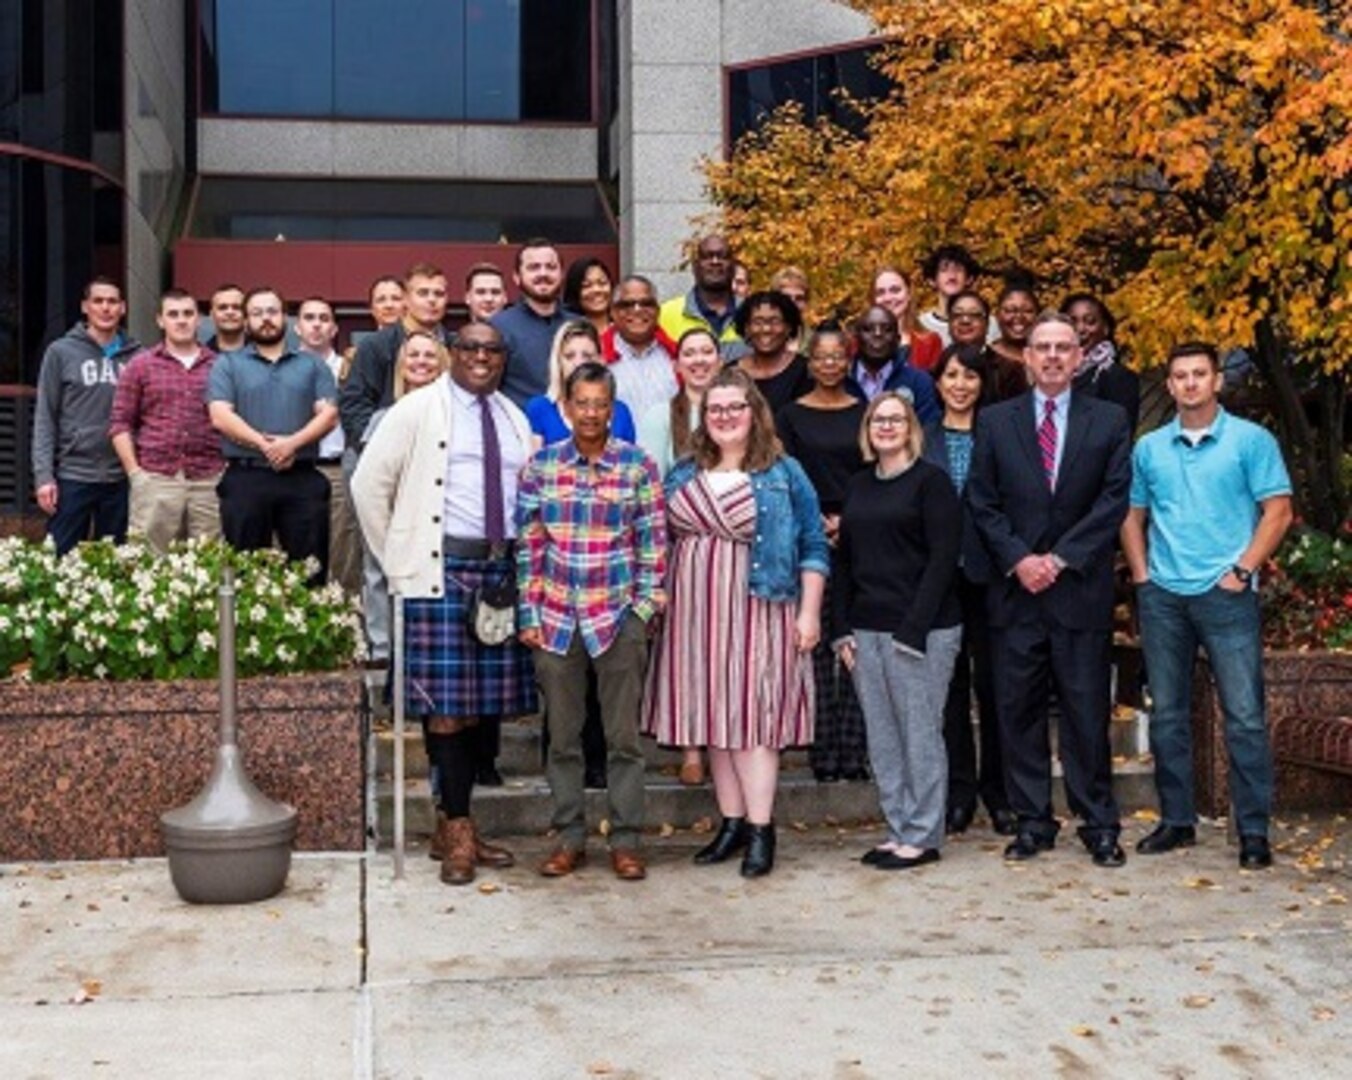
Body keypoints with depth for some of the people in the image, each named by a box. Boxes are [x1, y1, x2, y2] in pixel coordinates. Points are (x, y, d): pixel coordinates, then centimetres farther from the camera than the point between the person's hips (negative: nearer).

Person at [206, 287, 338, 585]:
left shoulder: (312, 365, 15)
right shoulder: (227, 365, 11)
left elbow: (328, 414, 2)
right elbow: (220, 416, -3)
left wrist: (293, 442, -15)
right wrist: (264, 444, -15)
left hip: (303, 479, 1)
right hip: (245, 477, -1)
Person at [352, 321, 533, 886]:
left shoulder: (515, 420, 17)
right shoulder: (417, 411, 1)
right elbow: (369, 483, -1)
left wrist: (524, 561, 10)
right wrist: (397, 558, -1)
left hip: (502, 569, 5)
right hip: (443, 569, -5)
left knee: (487, 701, 6)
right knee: (446, 704, -5)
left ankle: (456, 819, 18)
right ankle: (457, 828, 4)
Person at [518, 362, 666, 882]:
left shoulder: (638, 466, -1)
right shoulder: (541, 466, 3)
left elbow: (653, 542, 1)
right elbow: (528, 545, 5)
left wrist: (644, 608, -5)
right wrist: (529, 614, 1)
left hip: (618, 616, -2)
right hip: (556, 619, 2)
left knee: (623, 736, 4)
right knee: (562, 736, 9)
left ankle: (626, 840, 14)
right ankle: (569, 838, 20)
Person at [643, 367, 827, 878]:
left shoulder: (783, 474, 1)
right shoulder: (684, 475, 12)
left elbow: (813, 547, 0)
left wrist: (809, 612, -7)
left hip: (757, 610, -4)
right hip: (696, 614, 4)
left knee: (753, 714, -6)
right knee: (714, 717, 7)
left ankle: (760, 830, -2)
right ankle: (732, 823, 16)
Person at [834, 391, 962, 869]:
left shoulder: (931, 480, -4)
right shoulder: (857, 486, 14)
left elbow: (943, 558, -10)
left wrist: (913, 630, -15)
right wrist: (843, 629, 7)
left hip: (921, 630, -6)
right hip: (866, 629, 6)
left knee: (920, 734, 0)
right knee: (882, 738, 8)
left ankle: (923, 836, 9)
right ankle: (899, 829, 18)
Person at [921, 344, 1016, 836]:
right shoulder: (921, 440, 9)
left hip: (987, 574, -2)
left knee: (992, 682, 2)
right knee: (949, 682, 6)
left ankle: (997, 790, 14)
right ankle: (959, 790, 15)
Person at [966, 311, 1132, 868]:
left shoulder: (1109, 420, 6)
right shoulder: (995, 421, 9)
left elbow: (1114, 500, -1)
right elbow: (982, 503, 4)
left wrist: (1061, 558, -10)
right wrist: (1018, 560, -9)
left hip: (1082, 589, -1)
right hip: (1014, 590, 1)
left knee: (1087, 712, 2)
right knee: (1018, 712, 4)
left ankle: (1099, 825, 11)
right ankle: (1032, 822, 14)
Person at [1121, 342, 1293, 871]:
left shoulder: (1251, 440, 1)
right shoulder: (1149, 448, 11)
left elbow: (1278, 511, -2)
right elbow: (1133, 515, 17)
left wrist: (1242, 570, -10)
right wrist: (1141, 574, 4)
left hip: (1225, 595, -4)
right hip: (1162, 596, 4)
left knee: (1245, 717, -5)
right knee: (1166, 716, 9)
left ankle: (1253, 831, 2)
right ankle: (1177, 821, 19)